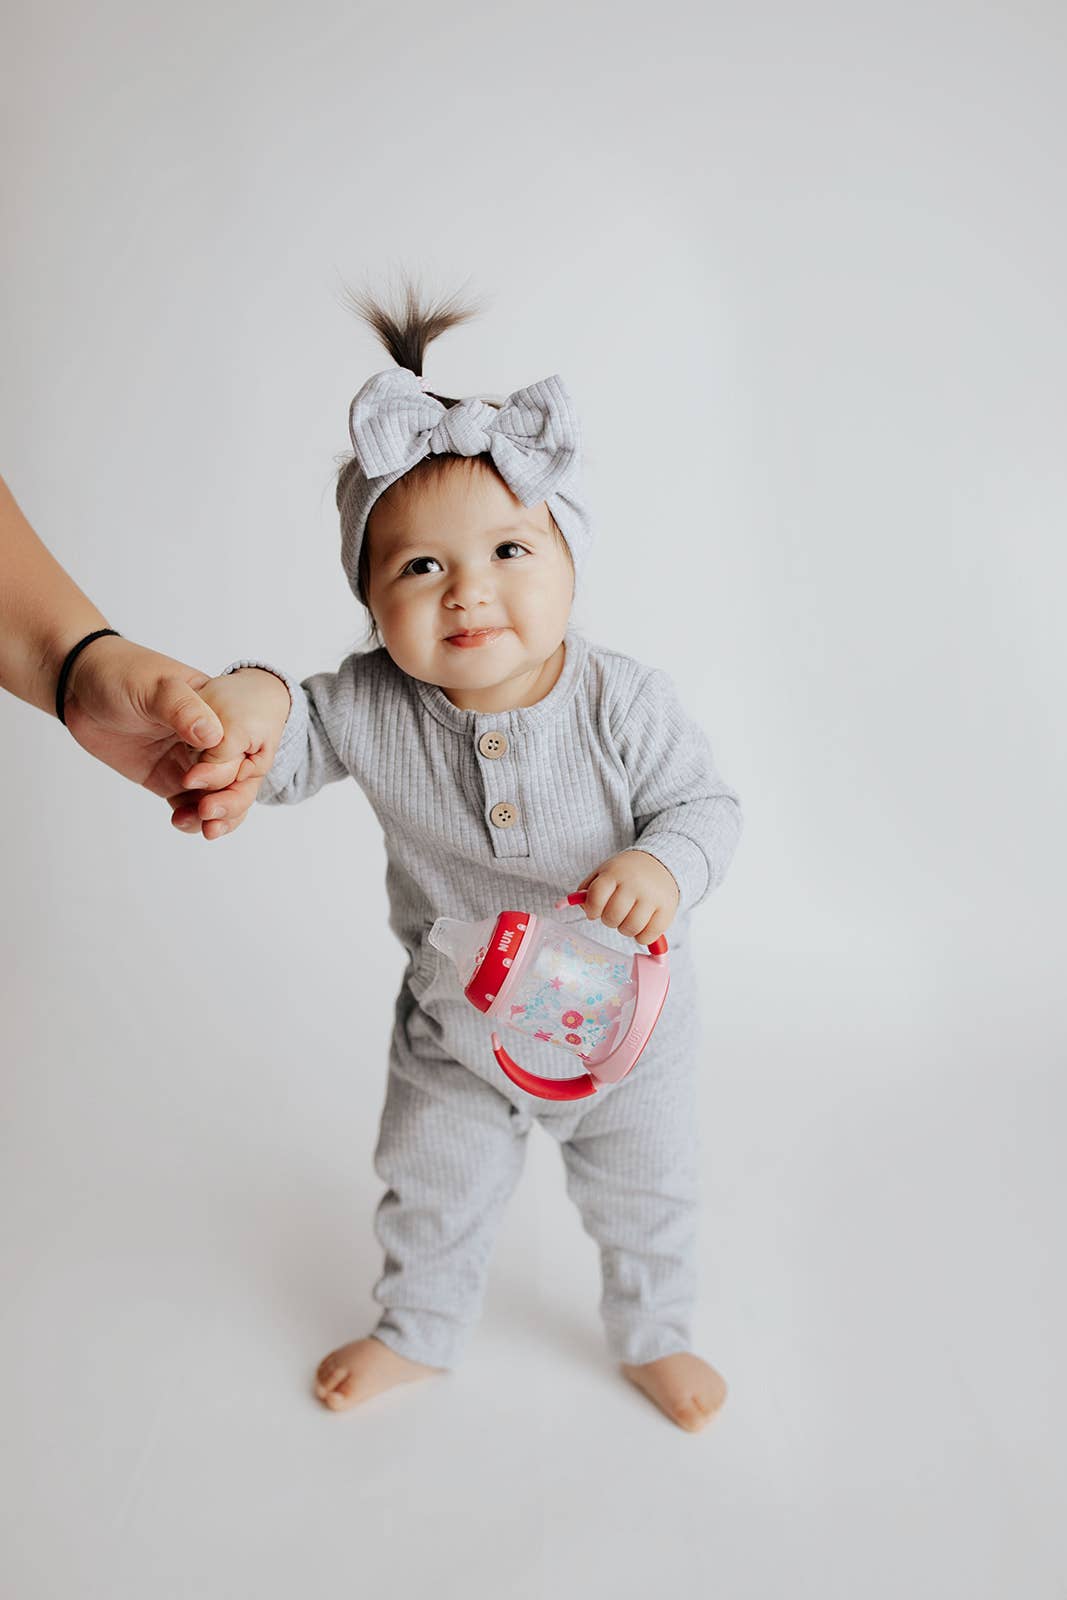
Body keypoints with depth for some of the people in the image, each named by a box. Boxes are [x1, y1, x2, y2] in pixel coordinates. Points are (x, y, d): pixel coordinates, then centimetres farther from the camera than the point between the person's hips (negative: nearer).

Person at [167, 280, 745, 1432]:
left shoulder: (625, 704, -26)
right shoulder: (373, 708, -23)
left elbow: (706, 804, -19)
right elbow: (294, 744, -17)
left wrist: (665, 869, -41)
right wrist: (253, 699, -41)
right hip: (455, 1027, 2)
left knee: (642, 1195, 21)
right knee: (430, 1187, 23)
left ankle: (654, 1336, 52)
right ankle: (417, 1332, 53)